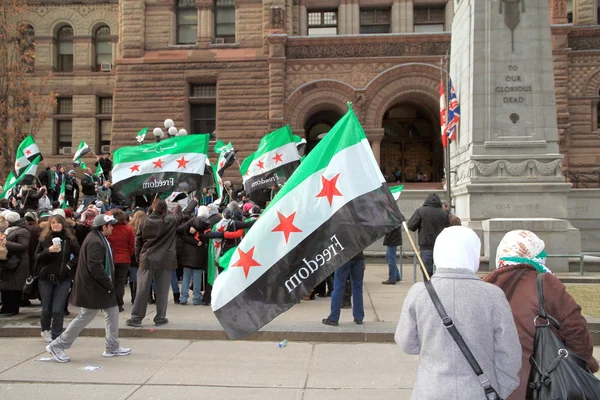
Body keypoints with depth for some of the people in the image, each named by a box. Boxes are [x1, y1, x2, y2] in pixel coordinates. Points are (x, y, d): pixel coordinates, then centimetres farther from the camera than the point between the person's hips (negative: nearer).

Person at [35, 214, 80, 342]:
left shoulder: (70, 239, -1)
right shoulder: (44, 239, 2)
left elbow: (79, 255, 5)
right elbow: (37, 257, -1)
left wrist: (70, 265, -7)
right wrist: (48, 251, -17)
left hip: (63, 279, -1)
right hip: (45, 278, 1)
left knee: (58, 310, -5)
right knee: (46, 309, 11)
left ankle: (56, 337, 7)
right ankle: (45, 329, 38)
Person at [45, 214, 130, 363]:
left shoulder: (100, 239, 12)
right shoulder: (95, 242, -21)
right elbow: (95, 267, -27)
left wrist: (109, 284, 14)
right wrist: (109, 285, -19)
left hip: (100, 285, 11)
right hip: (92, 287, -10)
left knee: (112, 312, 12)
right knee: (85, 317, -2)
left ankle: (112, 347, 20)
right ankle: (57, 346, 12)